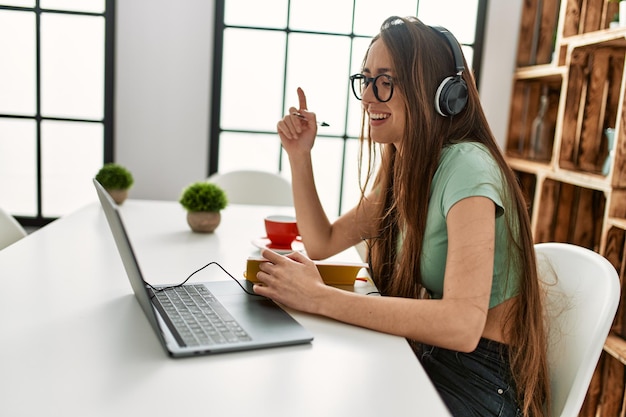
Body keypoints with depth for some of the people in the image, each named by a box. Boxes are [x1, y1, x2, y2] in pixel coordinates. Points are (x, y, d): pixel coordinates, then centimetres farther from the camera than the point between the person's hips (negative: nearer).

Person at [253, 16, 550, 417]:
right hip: (425, 355, 7)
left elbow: (463, 325, -33)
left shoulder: (466, 166, -23)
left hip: (481, 379, -7)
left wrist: (320, 297, -32)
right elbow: (322, 243, 8)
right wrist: (299, 155, -3)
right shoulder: (400, 169, 4)